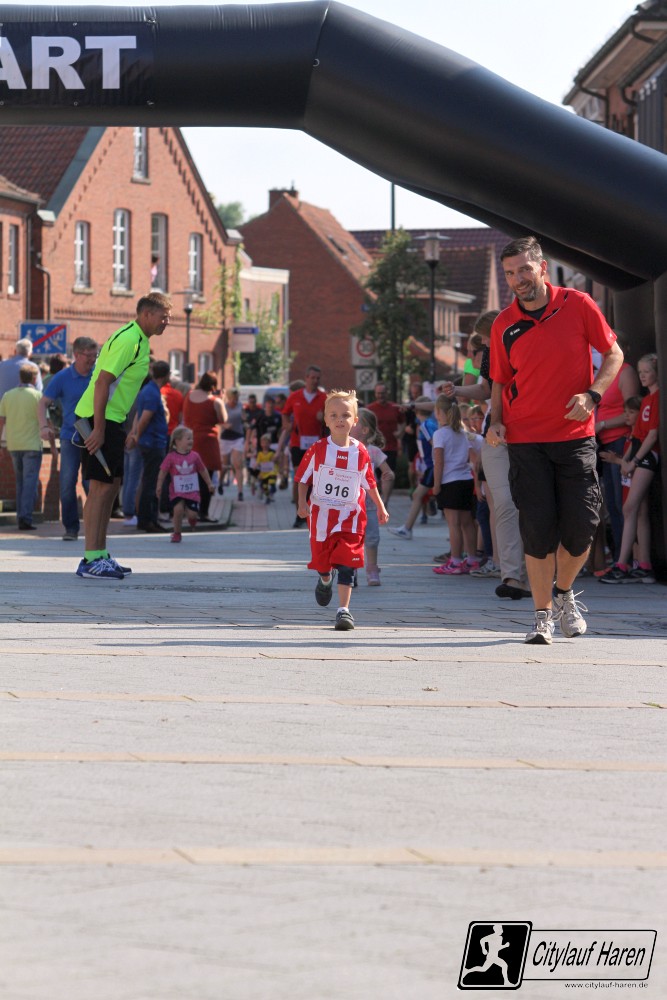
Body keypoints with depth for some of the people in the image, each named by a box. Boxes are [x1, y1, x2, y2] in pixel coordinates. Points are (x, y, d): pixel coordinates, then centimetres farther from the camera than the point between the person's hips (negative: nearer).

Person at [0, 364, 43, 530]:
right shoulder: (36, 395, -6)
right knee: (30, 482, -5)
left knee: (20, 482, 17)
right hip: (31, 445, -4)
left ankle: (20, 515, 16)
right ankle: (25, 517, -15)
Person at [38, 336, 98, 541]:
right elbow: (43, 402, 1)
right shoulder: (62, 378, -1)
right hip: (70, 437, 0)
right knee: (67, 483, -4)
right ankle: (71, 528, 6)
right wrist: (44, 426, -16)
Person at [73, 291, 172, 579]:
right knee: (101, 487, -11)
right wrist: (99, 429, -26)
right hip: (100, 418, -10)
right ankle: (91, 560, -12)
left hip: (112, 419, 10)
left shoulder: (140, 340, 15)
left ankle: (100, 555, 17)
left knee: (111, 486, 12)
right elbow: (102, 382, -22)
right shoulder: (128, 340, -17)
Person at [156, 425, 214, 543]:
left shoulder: (194, 456, 1)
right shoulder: (171, 457, -7)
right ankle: (177, 533, 0)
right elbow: (163, 472, -2)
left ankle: (192, 519, 33)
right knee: (178, 509, -22)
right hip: (177, 492, -2)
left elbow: (203, 470, 13)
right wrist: (159, 487, -4)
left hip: (192, 492, 2)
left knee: (192, 514, -8)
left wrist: (209, 484, 17)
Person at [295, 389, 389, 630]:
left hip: (350, 515, 0)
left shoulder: (361, 453, -1)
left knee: (347, 563, -10)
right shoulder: (318, 450, -4)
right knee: (322, 561, 11)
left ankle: (344, 609, -9)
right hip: (321, 514, 0)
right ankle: (325, 580, 48)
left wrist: (381, 507, 15)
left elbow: (369, 483, 12)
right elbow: (303, 478, 3)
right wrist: (302, 503, -8)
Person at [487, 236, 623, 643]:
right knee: (538, 529, -5)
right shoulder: (504, 325, 2)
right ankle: (543, 616, 6)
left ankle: (564, 594, 23)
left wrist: (592, 395, -12)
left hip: (576, 437, -1)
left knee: (581, 526, -4)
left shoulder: (577, 305, -3)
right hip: (526, 440, 1)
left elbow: (614, 353, 4)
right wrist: (496, 422, -2)